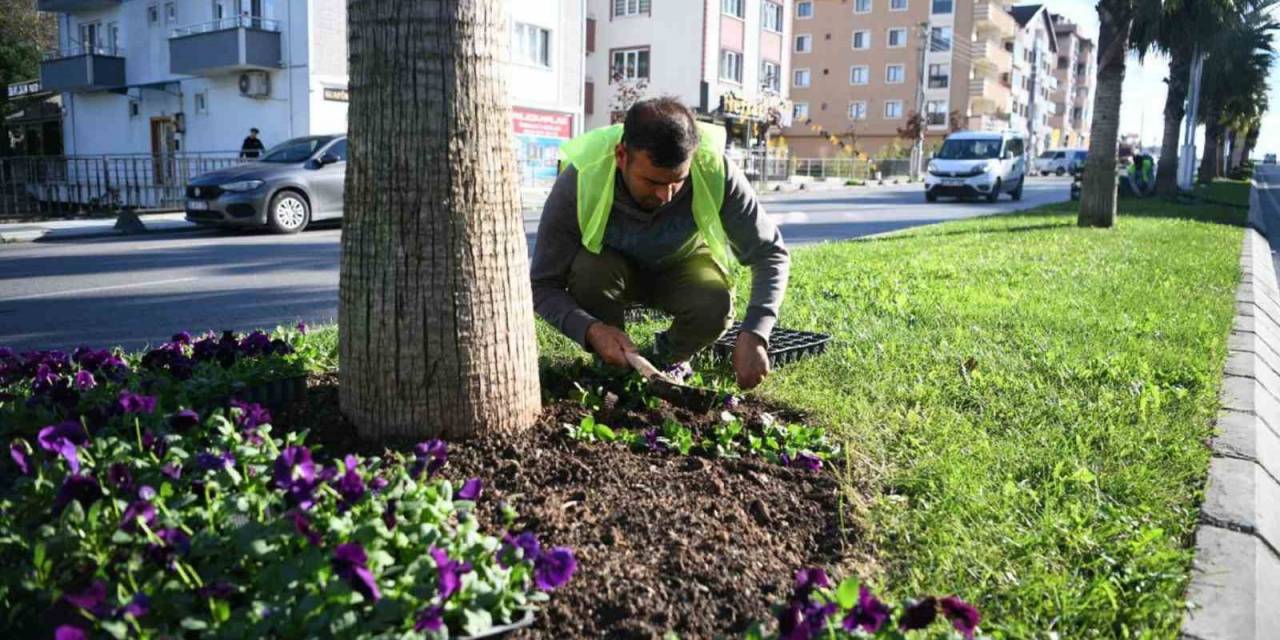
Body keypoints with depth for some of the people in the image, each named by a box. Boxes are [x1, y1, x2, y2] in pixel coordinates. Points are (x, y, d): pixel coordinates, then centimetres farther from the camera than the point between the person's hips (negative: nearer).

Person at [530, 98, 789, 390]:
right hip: (614, 265, 0)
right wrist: (591, 329, -46)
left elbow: (771, 254, -25)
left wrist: (753, 335, -41)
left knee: (714, 307, -32)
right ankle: (613, 368, -7)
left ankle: (670, 358, 4)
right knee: (589, 270, -35)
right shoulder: (580, 183, -35)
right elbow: (543, 287, -26)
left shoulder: (715, 171, -33)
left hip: (682, 267, 1)